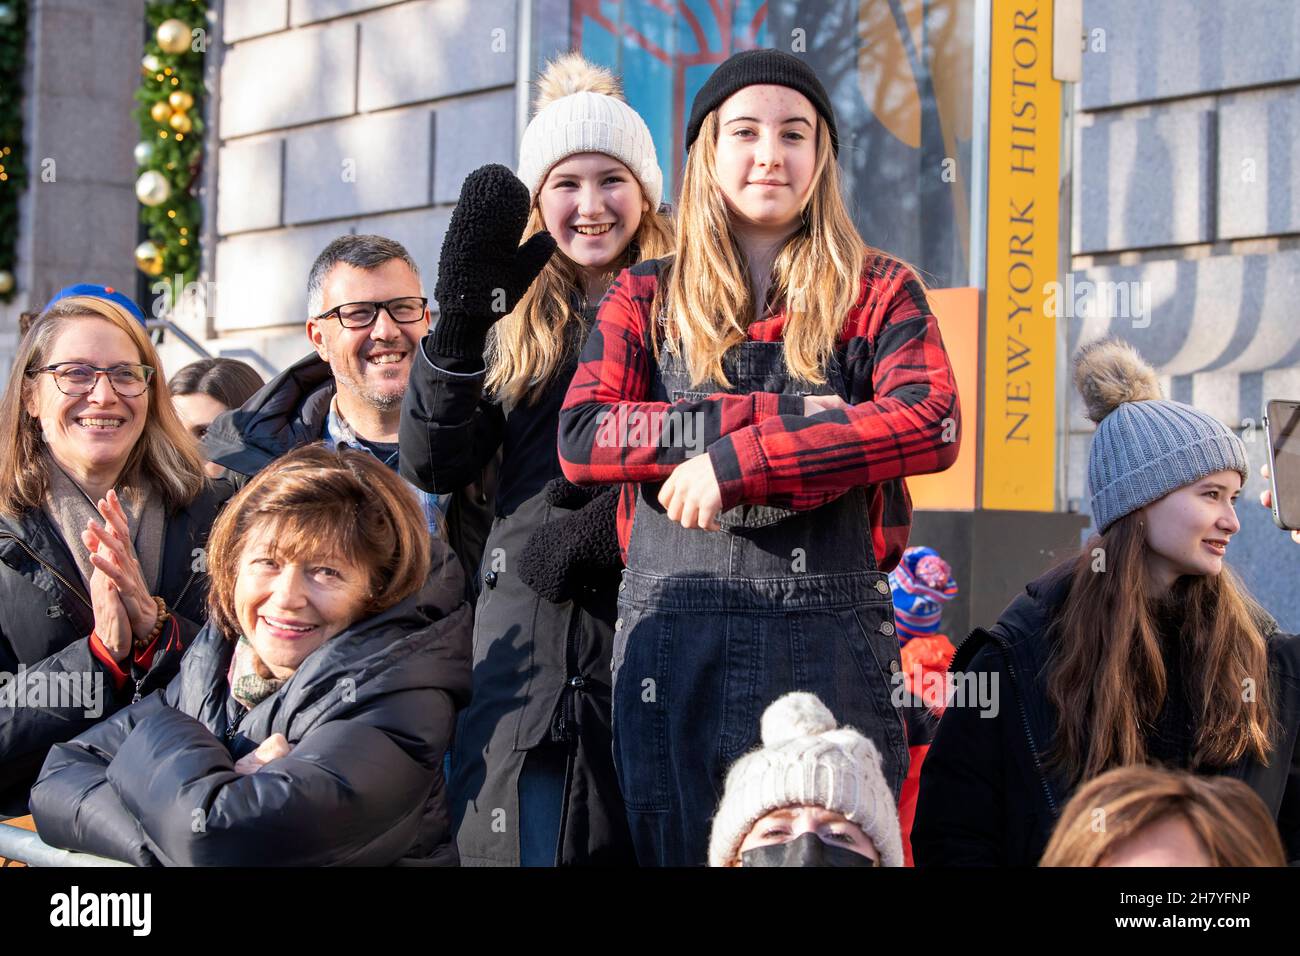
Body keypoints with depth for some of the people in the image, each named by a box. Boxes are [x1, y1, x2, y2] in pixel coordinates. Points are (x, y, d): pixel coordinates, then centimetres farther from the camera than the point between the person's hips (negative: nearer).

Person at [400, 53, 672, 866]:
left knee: (643, 843, -1)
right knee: (524, 841, 0)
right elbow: (434, 469, 1)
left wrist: (613, 526, -15)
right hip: (527, 639, 2)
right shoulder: (513, 325, 12)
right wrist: (458, 326, -11)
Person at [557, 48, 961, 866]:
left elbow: (932, 424, -10)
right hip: (675, 629, 2)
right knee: (680, 848, 7)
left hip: (831, 634, -1)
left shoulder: (877, 292, 9)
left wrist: (733, 461, -16)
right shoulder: (647, 298, 12)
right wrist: (778, 414, -12)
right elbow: (581, 439, -4)